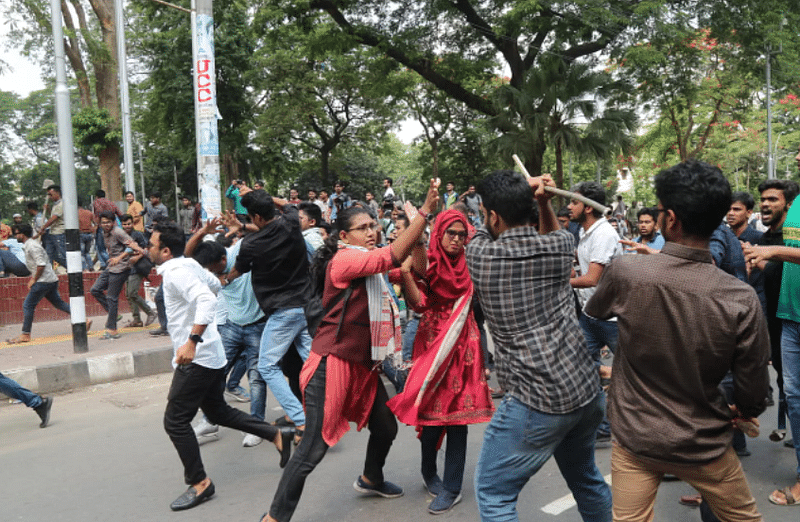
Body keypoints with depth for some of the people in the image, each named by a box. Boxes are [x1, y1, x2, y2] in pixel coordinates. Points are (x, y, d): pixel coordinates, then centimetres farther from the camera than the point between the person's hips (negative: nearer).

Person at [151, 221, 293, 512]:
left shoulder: (176, 272, -19)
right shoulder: (188, 264, 9)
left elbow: (208, 300, -34)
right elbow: (215, 284, 26)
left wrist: (192, 340, -39)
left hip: (197, 358, -10)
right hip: (210, 355, 10)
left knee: (175, 421, -1)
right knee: (218, 412, 21)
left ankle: (199, 483, 10)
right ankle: (278, 436, 24)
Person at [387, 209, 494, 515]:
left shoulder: (468, 266, 6)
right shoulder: (426, 264, -1)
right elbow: (418, 303, -13)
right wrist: (405, 271, -27)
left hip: (462, 345, 1)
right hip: (432, 344, -1)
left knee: (458, 412, 1)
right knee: (431, 410, 3)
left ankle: (452, 487, 12)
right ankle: (429, 473, 30)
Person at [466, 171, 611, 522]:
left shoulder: (479, 255, -10)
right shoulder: (559, 248, 1)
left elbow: (485, 233, 15)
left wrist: (525, 192, 13)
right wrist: (542, 201, 9)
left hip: (538, 401, -6)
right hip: (587, 389, 6)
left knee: (493, 493, 9)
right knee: (584, 475, 29)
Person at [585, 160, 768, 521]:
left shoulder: (625, 273, -20)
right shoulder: (742, 300, -19)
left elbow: (594, 312, 4)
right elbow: (753, 393, -8)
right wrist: (744, 411, 15)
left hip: (635, 438, -1)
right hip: (704, 445, 1)